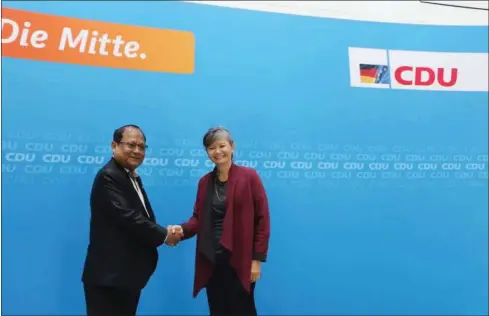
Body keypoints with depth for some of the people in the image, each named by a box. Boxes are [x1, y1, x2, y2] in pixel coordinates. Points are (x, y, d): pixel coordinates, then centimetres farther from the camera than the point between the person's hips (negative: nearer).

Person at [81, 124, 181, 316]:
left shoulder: (132, 177, 15)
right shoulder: (109, 177, -16)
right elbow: (127, 217, -25)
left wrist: (164, 232, -5)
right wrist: (164, 235, -13)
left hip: (128, 273, 9)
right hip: (110, 275, -9)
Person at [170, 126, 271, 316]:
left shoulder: (249, 176, -6)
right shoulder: (205, 181, 9)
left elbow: (262, 219, -7)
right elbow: (198, 218, 9)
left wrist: (257, 259, -10)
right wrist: (182, 230, -12)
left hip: (240, 260, -4)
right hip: (211, 261, 4)